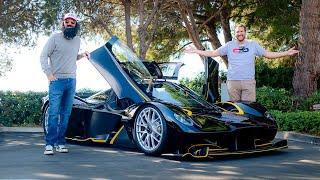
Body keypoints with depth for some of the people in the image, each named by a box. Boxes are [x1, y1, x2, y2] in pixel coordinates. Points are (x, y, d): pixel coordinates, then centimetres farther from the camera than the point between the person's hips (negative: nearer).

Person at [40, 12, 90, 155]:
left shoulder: (77, 40, 15)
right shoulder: (55, 38, -2)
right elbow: (43, 56, -3)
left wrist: (82, 55, 9)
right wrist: (49, 74, -12)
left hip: (72, 81, 5)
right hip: (57, 80, -5)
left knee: (66, 114, 5)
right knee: (54, 113, -9)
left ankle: (60, 143, 11)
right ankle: (50, 144, -7)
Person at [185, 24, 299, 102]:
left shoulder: (253, 45, 11)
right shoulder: (229, 45, 11)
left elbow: (269, 54, 12)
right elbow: (213, 53, 11)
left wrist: (287, 53, 5)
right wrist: (196, 51, 4)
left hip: (249, 82, 0)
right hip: (233, 81, 1)